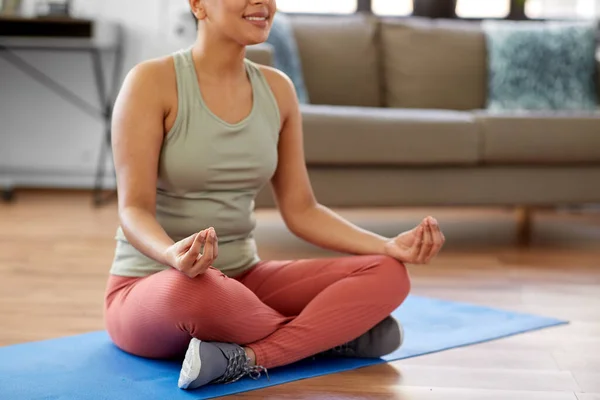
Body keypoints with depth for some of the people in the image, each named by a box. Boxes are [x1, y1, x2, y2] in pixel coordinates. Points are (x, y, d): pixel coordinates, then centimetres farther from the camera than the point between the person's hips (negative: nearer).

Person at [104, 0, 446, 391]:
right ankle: (335, 332, -16)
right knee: (190, 289, -42)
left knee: (388, 274, -12)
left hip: (242, 279, 5)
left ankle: (246, 359, -25)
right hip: (148, 289, -5)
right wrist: (173, 255, -42)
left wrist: (388, 246, -9)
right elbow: (134, 211, -19)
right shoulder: (153, 81, -13)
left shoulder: (277, 89, 4)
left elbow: (301, 210, 5)